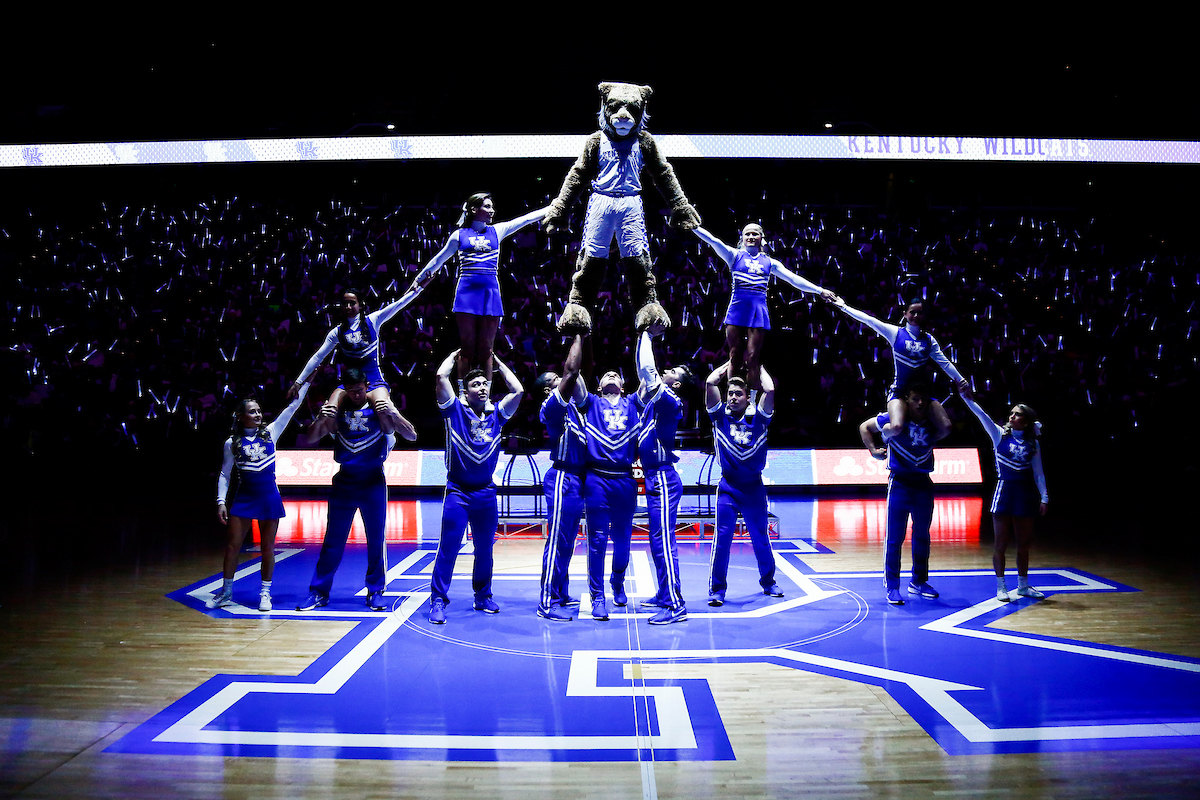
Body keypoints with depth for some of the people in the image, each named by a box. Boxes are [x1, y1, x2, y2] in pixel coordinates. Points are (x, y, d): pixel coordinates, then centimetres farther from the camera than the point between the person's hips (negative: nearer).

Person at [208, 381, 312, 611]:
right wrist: (221, 501, -2)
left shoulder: (270, 432, 2)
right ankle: (226, 592, 17)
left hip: (269, 497, 0)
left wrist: (307, 379, -4)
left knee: (268, 547, 5)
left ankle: (265, 593, 16)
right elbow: (224, 474, 6)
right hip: (243, 497, 0)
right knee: (233, 545, 2)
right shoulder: (232, 443, 1)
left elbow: (293, 405, -1)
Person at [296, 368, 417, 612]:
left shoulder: (380, 407, -5)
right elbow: (310, 440, 0)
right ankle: (318, 592, 13)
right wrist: (320, 420, -20)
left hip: (373, 481, -2)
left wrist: (393, 415, -30)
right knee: (333, 540, 5)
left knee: (376, 539, 3)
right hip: (344, 480, 2)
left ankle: (375, 591, 14)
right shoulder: (337, 409, 2)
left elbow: (412, 436, -13)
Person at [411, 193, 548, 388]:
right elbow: (439, 259, 19)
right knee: (467, 347, -1)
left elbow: (528, 218, 9)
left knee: (486, 348, 3)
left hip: (490, 292, 1)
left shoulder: (497, 231, 12)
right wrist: (418, 279, 26)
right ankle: (462, 394, 4)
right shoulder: (459, 235, 8)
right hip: (467, 292, -1)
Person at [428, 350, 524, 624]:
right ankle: (438, 601, 3)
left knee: (485, 549, 12)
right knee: (448, 548, -4)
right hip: (458, 491, -3)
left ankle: (483, 597, 25)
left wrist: (497, 361, 10)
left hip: (486, 492, 4)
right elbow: (441, 376, -11)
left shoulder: (496, 414, 7)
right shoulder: (455, 409, -1)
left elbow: (518, 390, 2)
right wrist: (455, 355, 5)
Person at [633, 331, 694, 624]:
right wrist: (643, 337, 18)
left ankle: (676, 606, -8)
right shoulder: (655, 399, 12)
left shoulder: (670, 401, -13)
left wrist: (646, 336, -8)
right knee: (658, 541, 16)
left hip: (663, 479, -10)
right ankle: (664, 595, 27)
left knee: (664, 542, -10)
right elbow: (646, 372, 23)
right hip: (656, 478, 10)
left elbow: (647, 369, -18)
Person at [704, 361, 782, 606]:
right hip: (728, 487, -1)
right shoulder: (720, 416, 1)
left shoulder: (758, 418, 1)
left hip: (754, 487, 1)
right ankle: (717, 589, 4)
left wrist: (759, 366, 4)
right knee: (722, 537, -5)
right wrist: (729, 363, 5)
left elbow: (769, 390, -11)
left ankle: (768, 582, 32)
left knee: (761, 538, 13)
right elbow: (710, 383, -7)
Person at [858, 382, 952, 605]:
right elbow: (864, 427, 2)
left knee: (922, 536, 13)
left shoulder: (932, 423, -2)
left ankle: (919, 582, 28)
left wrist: (935, 438, 0)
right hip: (900, 482, -4)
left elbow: (946, 430, 13)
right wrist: (873, 450, -3)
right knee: (895, 537, -3)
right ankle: (892, 587, 5)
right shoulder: (893, 419, -8)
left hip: (924, 484, 4)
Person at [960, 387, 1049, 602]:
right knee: (1001, 543, 0)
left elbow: (1038, 472, 10)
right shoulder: (1000, 435, 1)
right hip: (1004, 491, -3)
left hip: (1026, 494, 3)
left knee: (1024, 543, 11)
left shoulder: (1033, 443, 7)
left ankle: (1023, 585, 26)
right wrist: (968, 399, -29)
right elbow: (982, 415, -15)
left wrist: (1044, 498, 4)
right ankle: (1001, 587, 11)